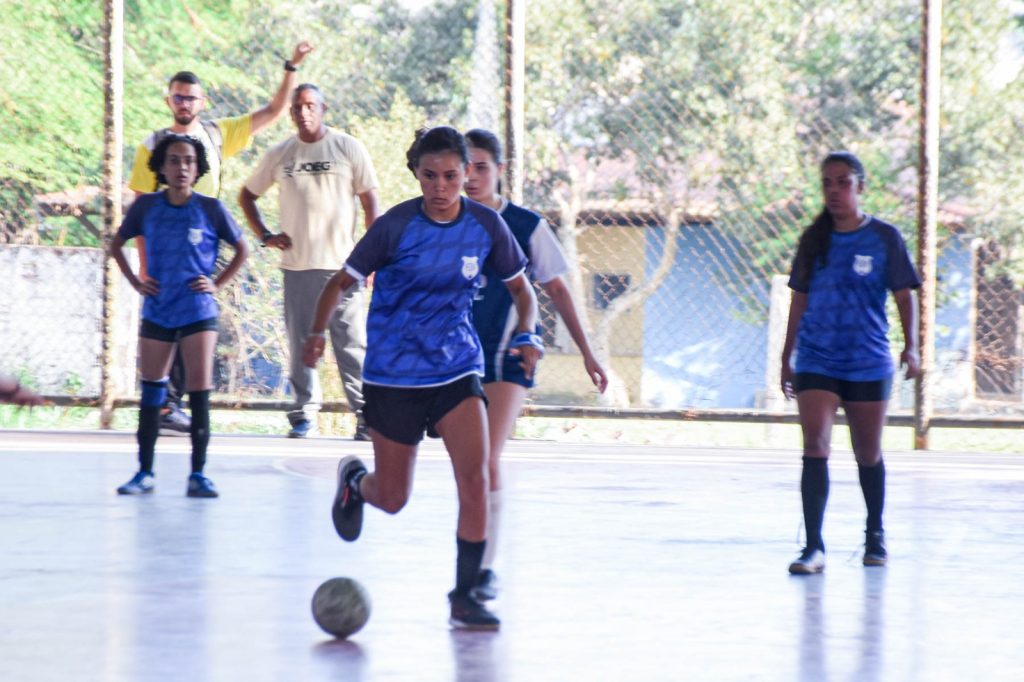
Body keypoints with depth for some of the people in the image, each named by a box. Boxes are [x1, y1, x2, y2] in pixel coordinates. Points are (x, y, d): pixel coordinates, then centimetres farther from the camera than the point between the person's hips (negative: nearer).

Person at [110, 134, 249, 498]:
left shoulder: (210, 209, -4)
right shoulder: (146, 207, 1)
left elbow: (241, 249, 8)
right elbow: (117, 245, 15)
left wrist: (218, 283, -2)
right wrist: (135, 282, 4)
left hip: (198, 313, -2)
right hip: (156, 313, 2)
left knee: (199, 392, -5)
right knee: (151, 393, 7)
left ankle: (198, 474, 1)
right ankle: (144, 472, 15)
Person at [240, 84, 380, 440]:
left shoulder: (348, 148, 2)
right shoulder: (279, 155, 9)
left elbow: (370, 201, 3)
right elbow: (247, 196, 21)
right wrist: (265, 235, 8)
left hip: (342, 263, -2)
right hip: (297, 265, 3)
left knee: (352, 342, -5)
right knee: (301, 343, 4)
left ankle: (365, 414, -2)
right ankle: (304, 415, 11)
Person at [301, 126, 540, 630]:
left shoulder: (486, 225, -4)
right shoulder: (396, 225, -12)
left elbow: (520, 288, 10)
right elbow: (342, 281, -3)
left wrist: (527, 335, -8)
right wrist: (317, 332, -20)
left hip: (456, 369, 2)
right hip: (393, 374, -2)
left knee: (474, 479, -17)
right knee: (393, 500, 7)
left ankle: (464, 595, -5)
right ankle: (354, 479, 44)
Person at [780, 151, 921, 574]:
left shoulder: (884, 238, -2)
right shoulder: (814, 240, 6)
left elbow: (904, 295, 0)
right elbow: (800, 299, 13)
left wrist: (910, 346, -13)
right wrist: (787, 357, 14)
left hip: (869, 365, -1)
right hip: (816, 363, 1)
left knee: (868, 455, 11)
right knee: (815, 448, -13)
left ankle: (875, 536, 32)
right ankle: (813, 547, -14)